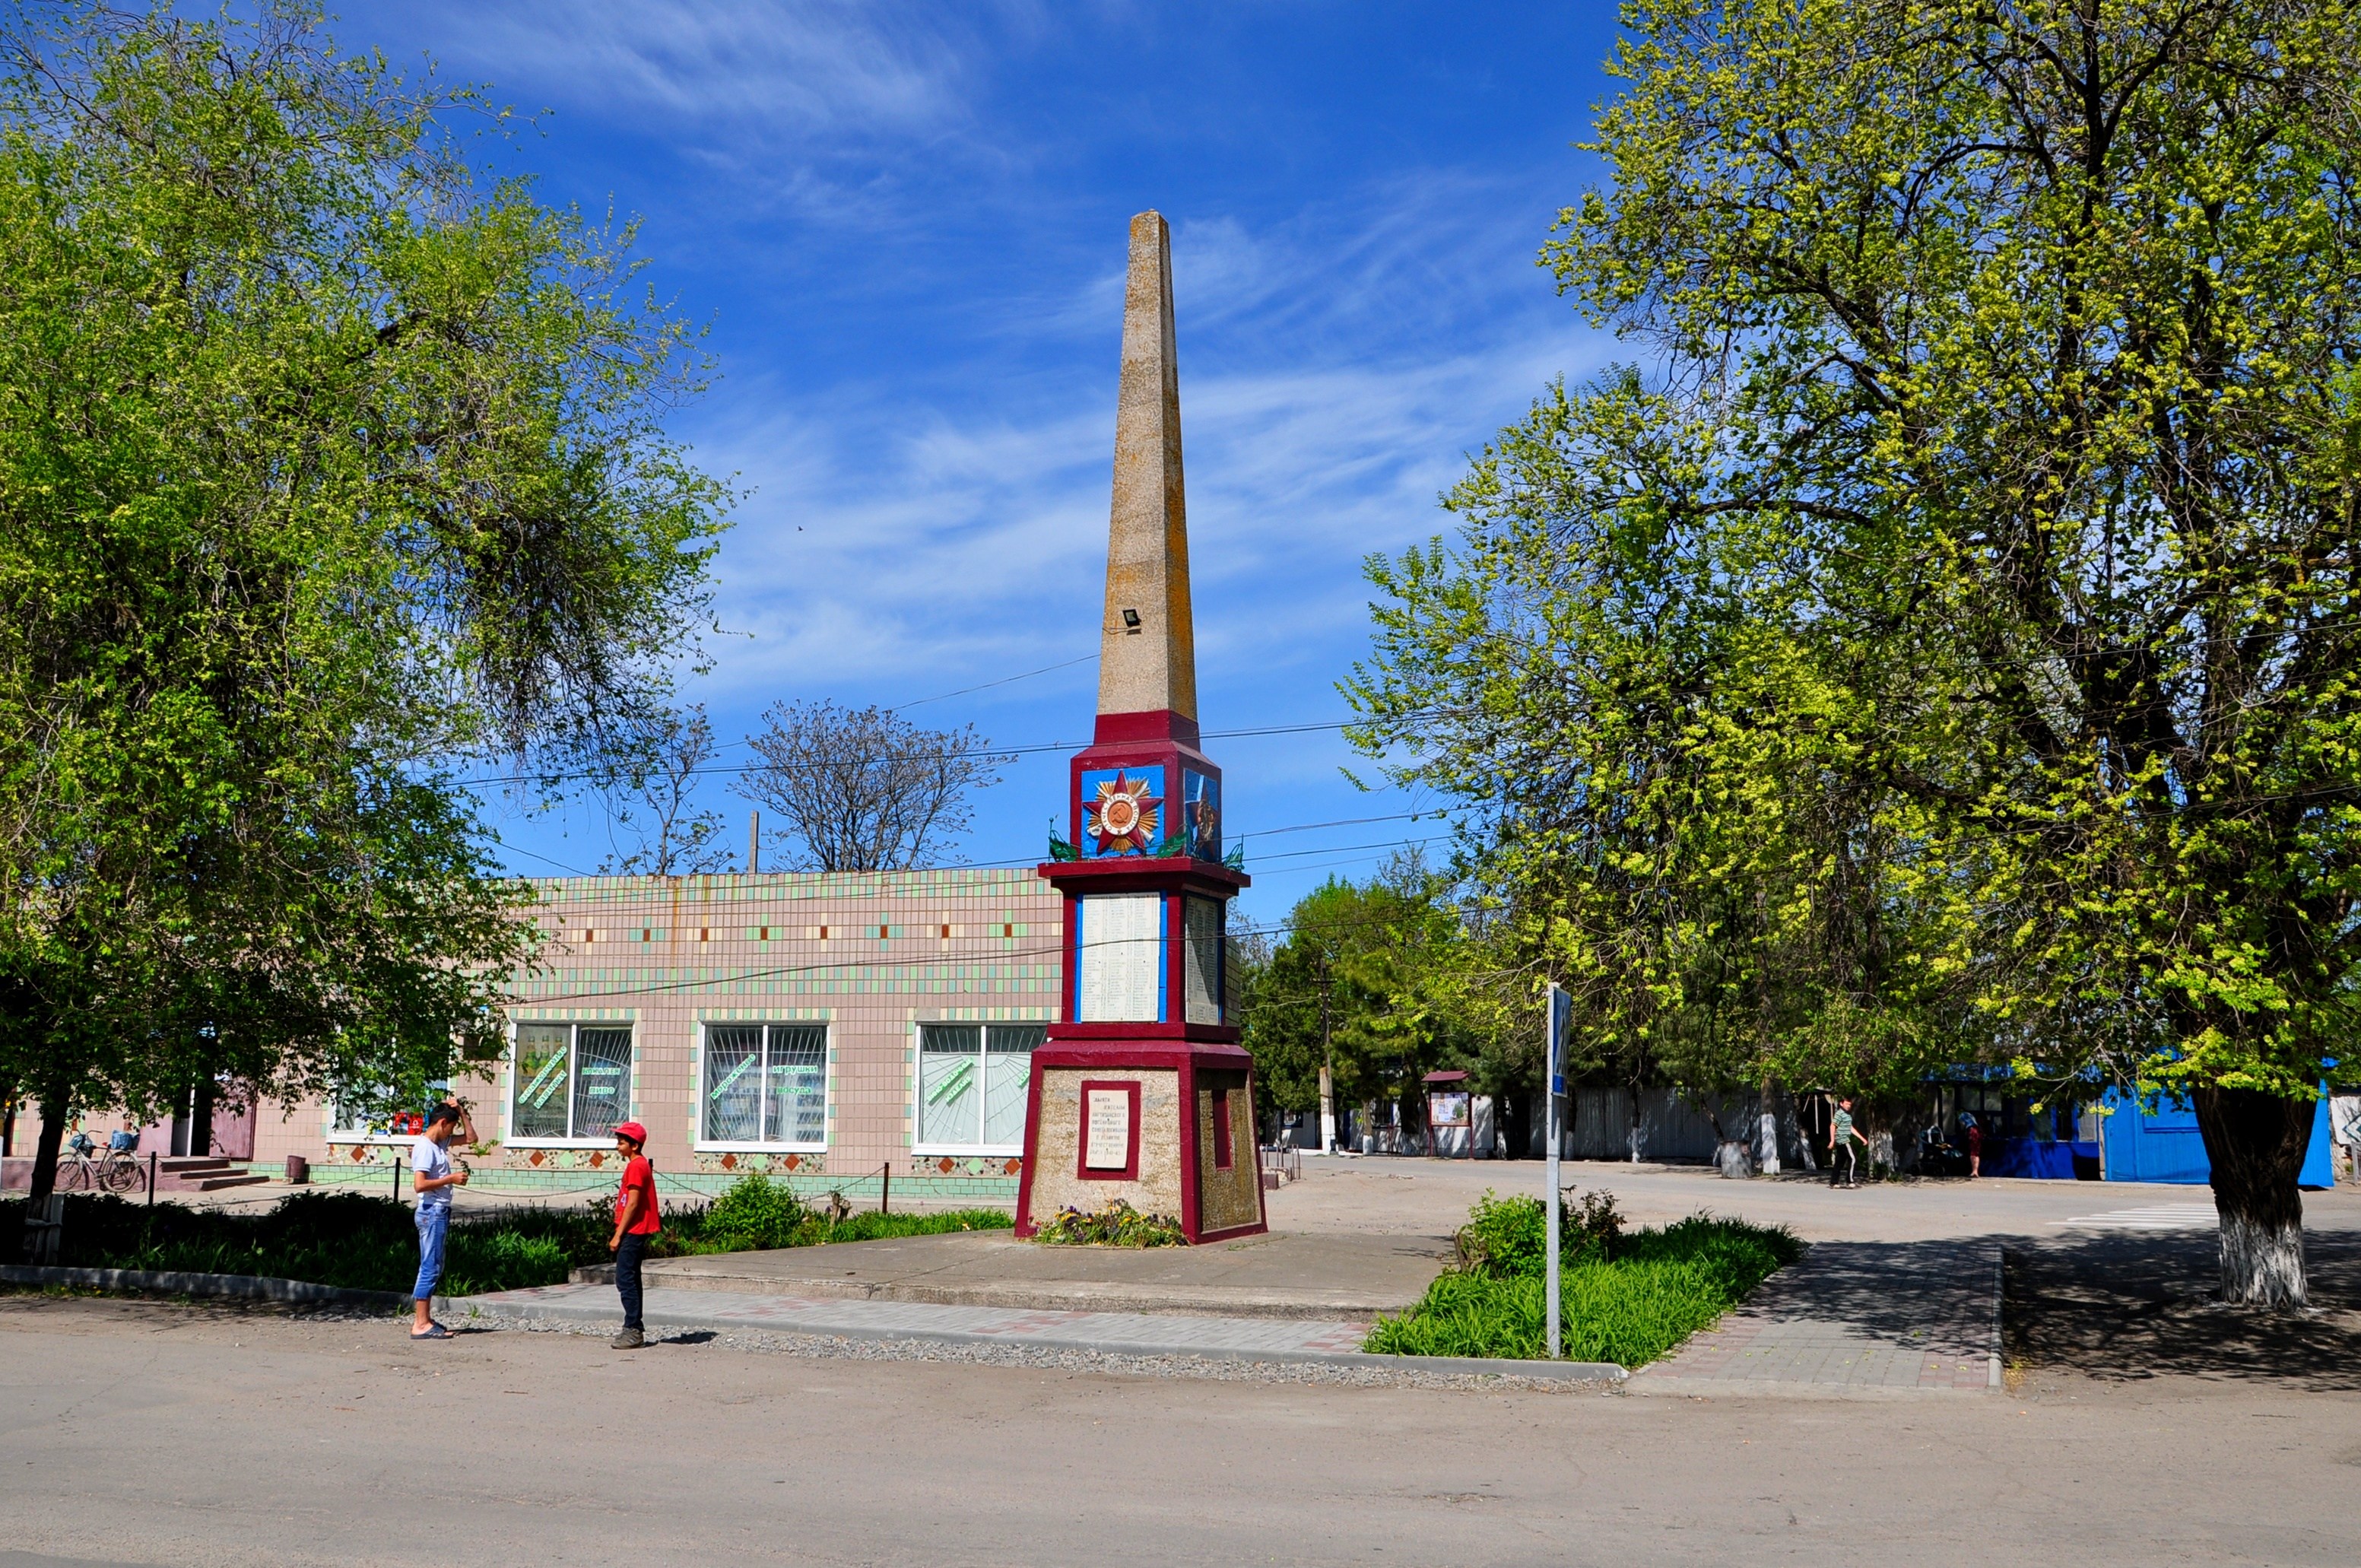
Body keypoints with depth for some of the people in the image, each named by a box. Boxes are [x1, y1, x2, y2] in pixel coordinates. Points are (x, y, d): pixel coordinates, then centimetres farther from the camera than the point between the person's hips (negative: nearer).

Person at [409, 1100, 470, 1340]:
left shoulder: (440, 1144, 14)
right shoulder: (425, 1147, -14)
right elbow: (419, 1185, -23)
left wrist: (460, 1112, 14)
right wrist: (451, 1179, -16)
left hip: (440, 1213, 10)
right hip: (432, 1212, -10)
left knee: (432, 1268, 13)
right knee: (430, 1267, -8)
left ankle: (424, 1319, 18)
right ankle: (421, 1324, -7)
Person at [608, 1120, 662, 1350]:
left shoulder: (636, 1166, -15)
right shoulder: (640, 1165, 16)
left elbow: (632, 1204, -20)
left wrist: (618, 1235, -18)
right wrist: (619, 1233, 20)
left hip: (633, 1232, -10)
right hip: (636, 1232, 10)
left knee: (625, 1280, -9)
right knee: (630, 1280, 13)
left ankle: (633, 1332, -9)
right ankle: (634, 1330, 17)